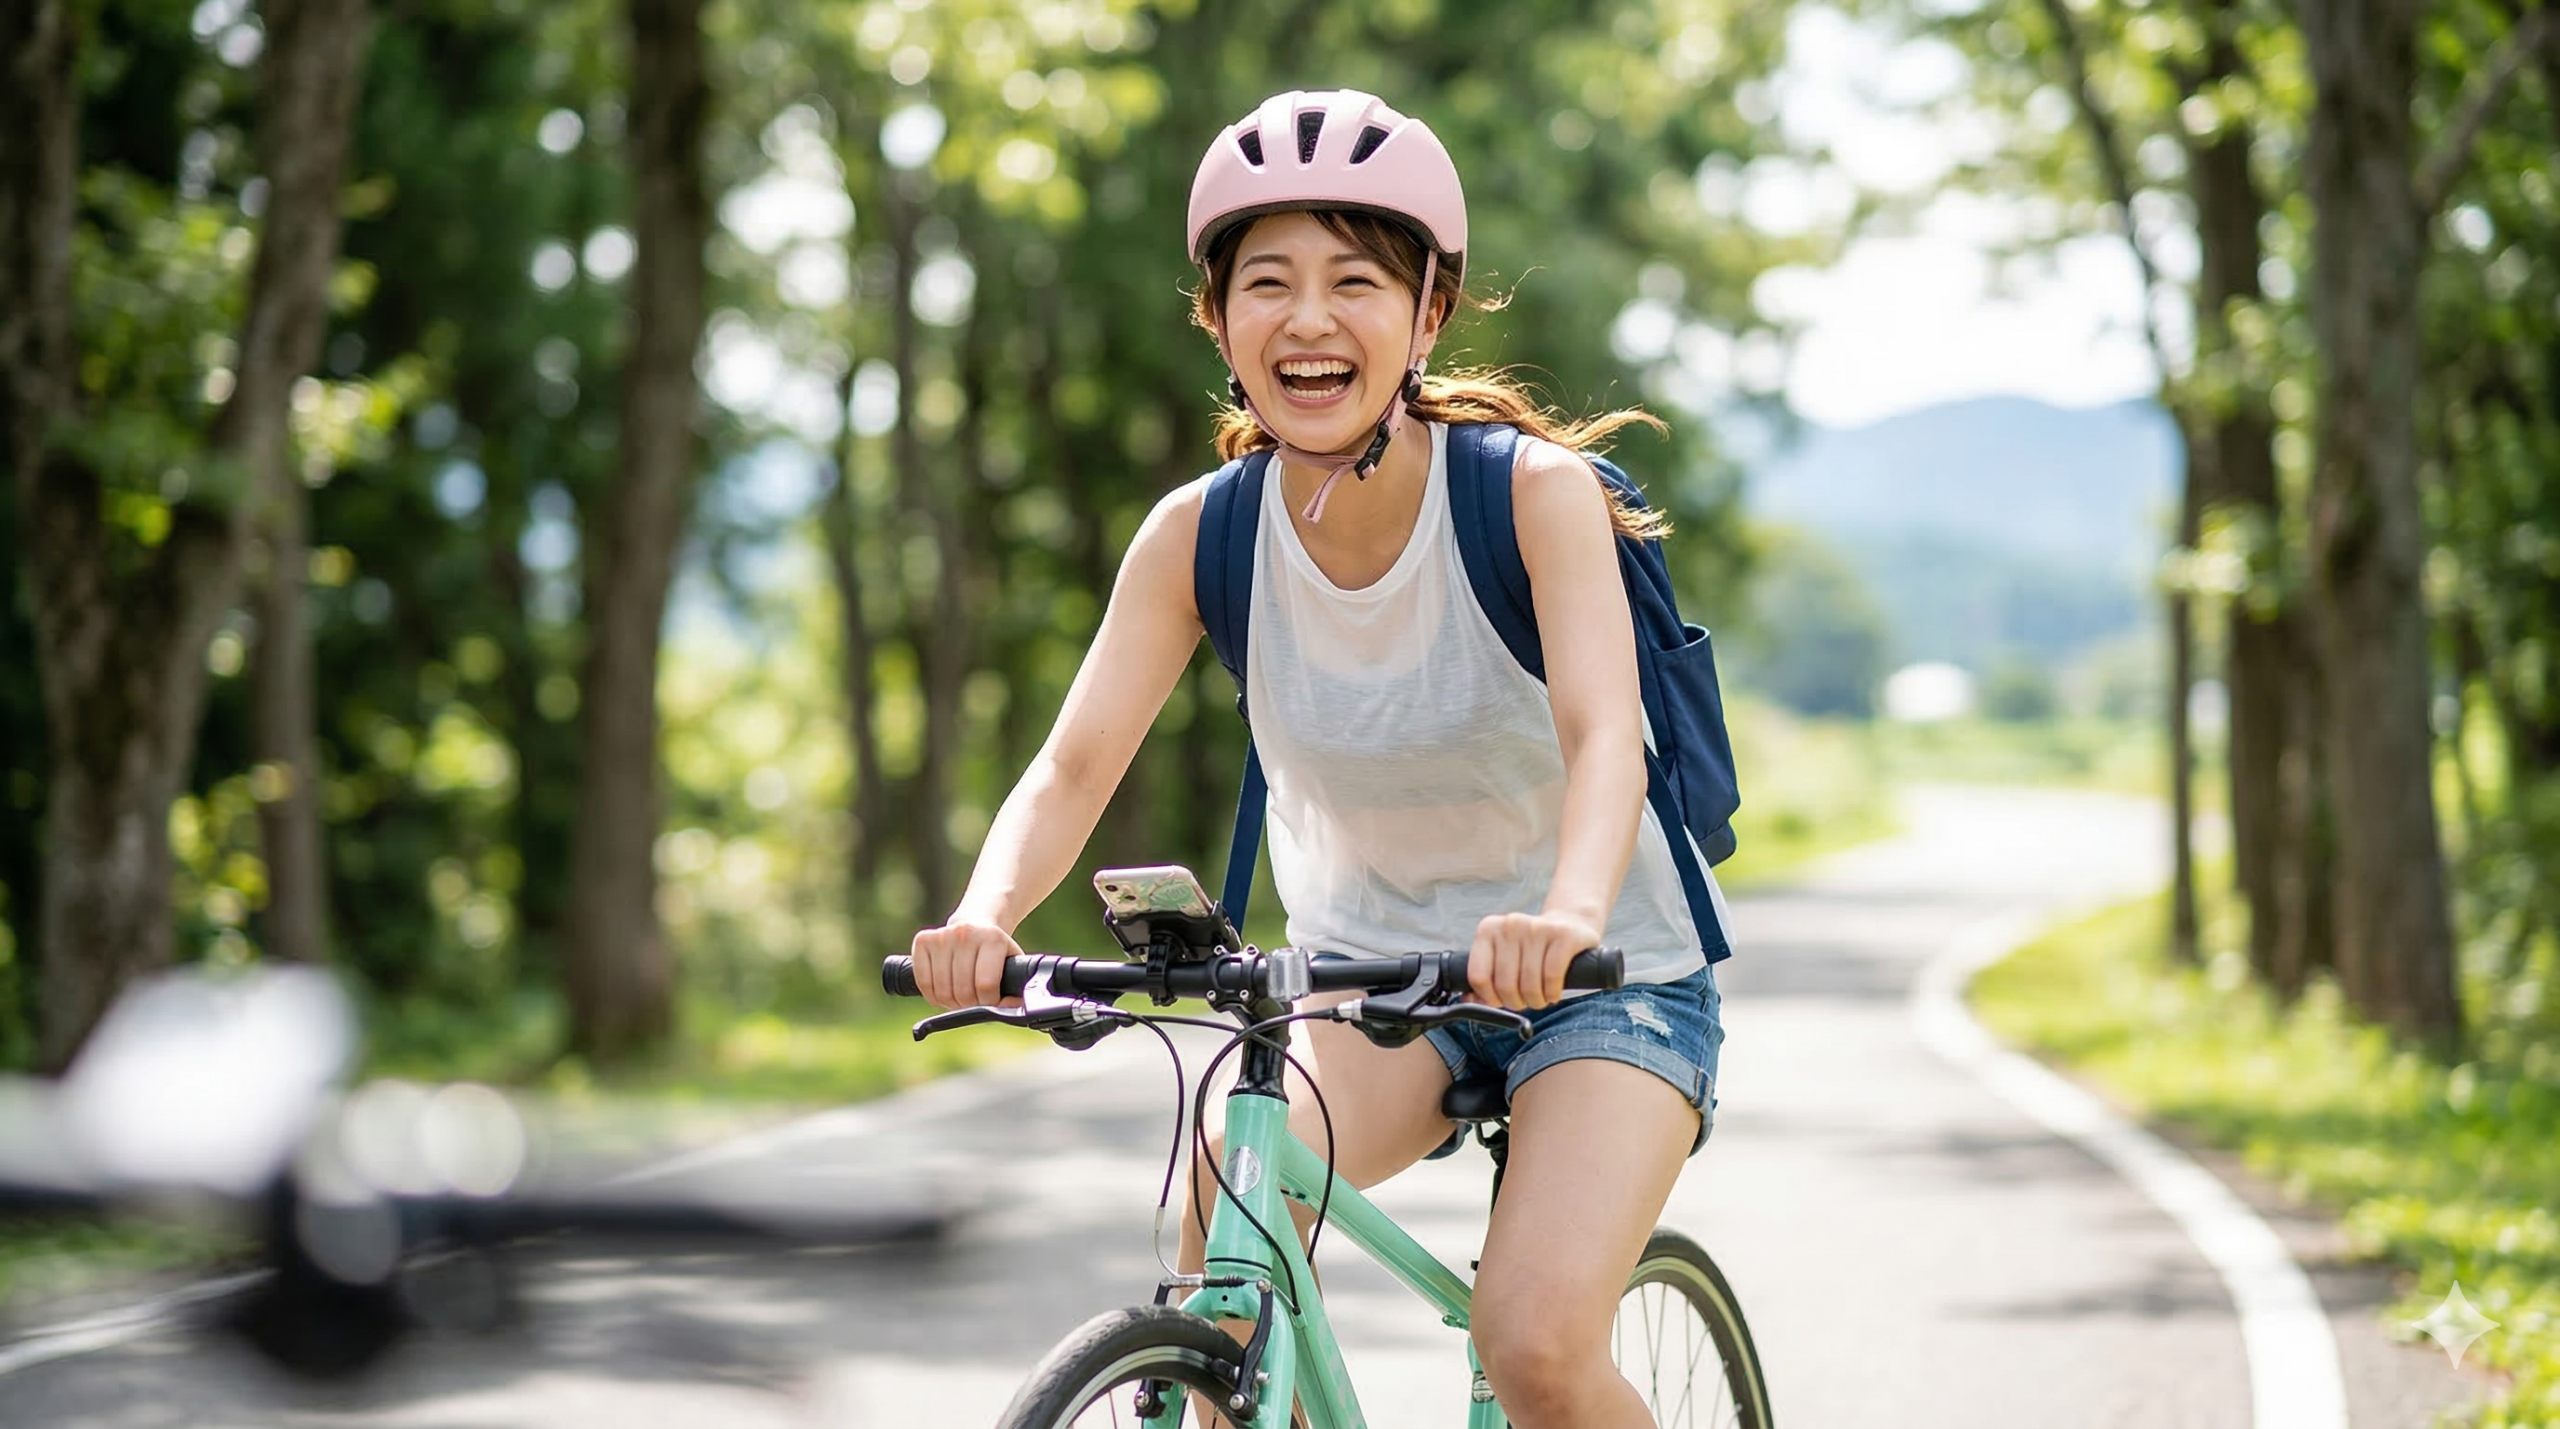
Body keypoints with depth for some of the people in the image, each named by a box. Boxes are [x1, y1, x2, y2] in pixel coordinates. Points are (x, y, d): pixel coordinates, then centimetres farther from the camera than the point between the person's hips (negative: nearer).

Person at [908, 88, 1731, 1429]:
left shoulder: (1532, 490, -20)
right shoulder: (1201, 533, -11)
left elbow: (1604, 736, -33)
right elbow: (1076, 763, -18)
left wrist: (1569, 915, -55)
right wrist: (985, 915, -40)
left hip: (1603, 977, -3)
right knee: (1223, 1195, -28)